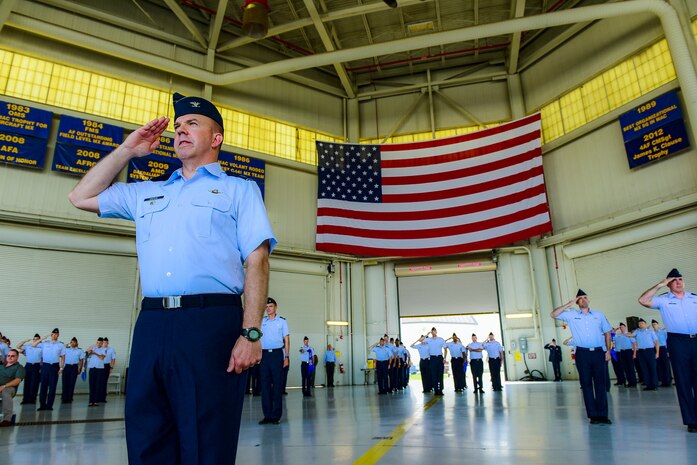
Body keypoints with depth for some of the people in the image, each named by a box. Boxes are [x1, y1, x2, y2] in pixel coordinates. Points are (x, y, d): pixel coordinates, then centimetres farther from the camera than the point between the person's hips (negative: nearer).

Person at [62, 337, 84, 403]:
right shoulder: (66, 349, 6)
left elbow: (81, 360, 6)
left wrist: (80, 369, 1)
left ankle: (69, 398, 7)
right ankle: (64, 398, 6)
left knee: (72, 383, 1)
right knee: (65, 382, -1)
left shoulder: (80, 350, 6)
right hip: (66, 366, 0)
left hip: (74, 367, 0)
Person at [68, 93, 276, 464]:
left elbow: (257, 261, -1)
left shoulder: (239, 190, 9)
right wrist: (127, 150, 25)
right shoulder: (146, 194, 25)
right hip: (151, 324, 5)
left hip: (211, 322, -5)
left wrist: (251, 333, -13)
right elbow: (81, 197, 30)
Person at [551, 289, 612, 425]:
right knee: (586, 384, 2)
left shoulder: (599, 315, 10)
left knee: (601, 383, 0)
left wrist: (608, 350, 7)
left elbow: (607, 332, 13)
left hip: (599, 352, 1)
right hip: (582, 353, -1)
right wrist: (568, 304, -3)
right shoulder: (571, 315, 6)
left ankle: (603, 415, 4)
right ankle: (593, 415, 8)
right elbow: (553, 314, -2)